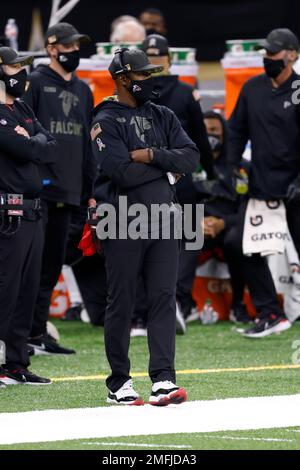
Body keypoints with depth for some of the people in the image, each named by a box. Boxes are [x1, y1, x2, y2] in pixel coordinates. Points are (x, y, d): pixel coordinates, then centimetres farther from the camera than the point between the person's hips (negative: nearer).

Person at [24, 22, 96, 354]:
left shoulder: (83, 91, 18)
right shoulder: (35, 83, -3)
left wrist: (90, 191, 19)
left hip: (68, 191, 7)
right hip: (39, 188, -7)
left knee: (53, 264, 9)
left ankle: (37, 333, 13)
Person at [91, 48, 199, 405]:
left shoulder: (162, 117, 14)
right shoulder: (106, 122, -5)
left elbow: (191, 158, 1)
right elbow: (123, 174, -18)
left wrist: (152, 156, -12)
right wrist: (167, 164, -6)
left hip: (163, 221, 5)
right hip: (123, 226, -5)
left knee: (164, 299, -2)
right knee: (121, 304, 2)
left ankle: (163, 379, -5)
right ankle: (119, 382, 11)